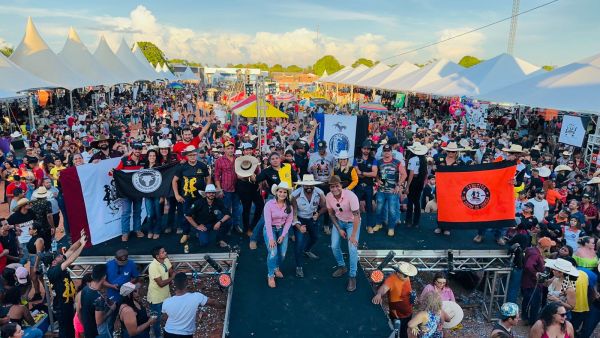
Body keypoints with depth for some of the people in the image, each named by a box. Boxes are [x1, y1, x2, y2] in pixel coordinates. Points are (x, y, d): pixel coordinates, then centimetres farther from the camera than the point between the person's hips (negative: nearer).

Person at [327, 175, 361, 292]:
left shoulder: (350, 196, -32)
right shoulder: (328, 197, -19)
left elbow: (357, 216, -27)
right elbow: (331, 213, -3)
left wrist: (353, 235, -25)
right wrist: (339, 229, -7)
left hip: (352, 222, -4)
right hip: (338, 221, 4)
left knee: (352, 249, -14)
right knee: (334, 246, 0)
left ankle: (352, 276, 2)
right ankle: (342, 267, 28)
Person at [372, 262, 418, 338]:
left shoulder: (406, 277, -6)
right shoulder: (391, 279, -29)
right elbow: (384, 287, -50)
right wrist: (379, 294, -69)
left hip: (408, 312, 7)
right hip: (397, 315, -7)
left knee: (404, 331, 28)